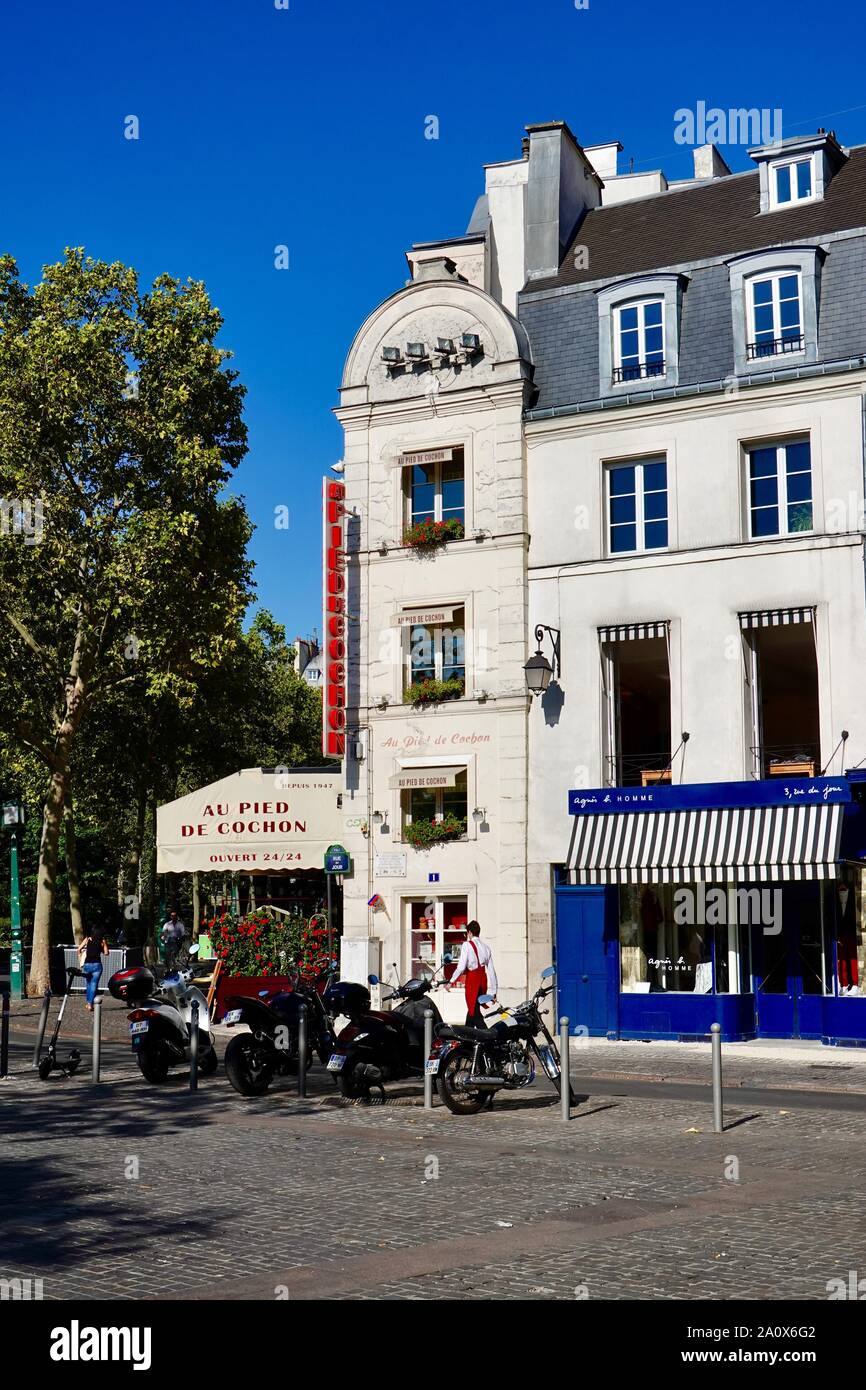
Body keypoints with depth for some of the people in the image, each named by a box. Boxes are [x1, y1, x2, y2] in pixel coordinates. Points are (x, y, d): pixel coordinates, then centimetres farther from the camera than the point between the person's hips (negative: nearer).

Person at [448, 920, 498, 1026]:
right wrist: (493, 991, 11)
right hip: (483, 978, 6)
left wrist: (451, 982, -3)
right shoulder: (485, 946, 9)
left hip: (472, 978, -6)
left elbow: (461, 967, -14)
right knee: (473, 1008, 20)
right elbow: (491, 970, 8)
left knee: (474, 1012, -2)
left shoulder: (467, 945, -8)